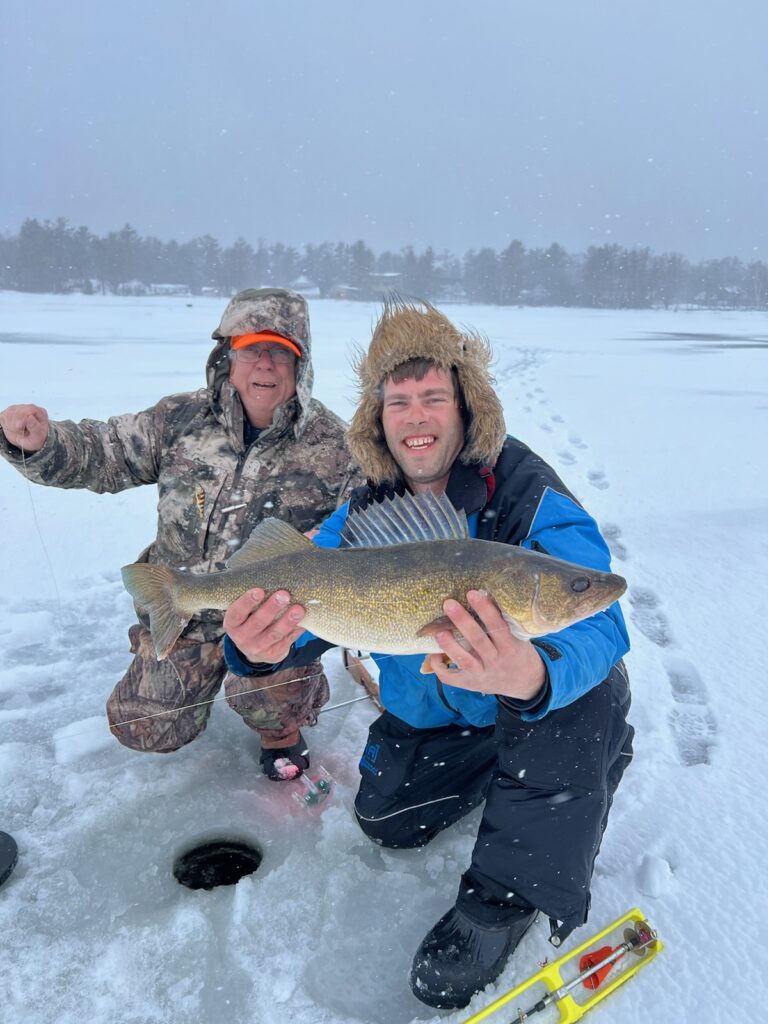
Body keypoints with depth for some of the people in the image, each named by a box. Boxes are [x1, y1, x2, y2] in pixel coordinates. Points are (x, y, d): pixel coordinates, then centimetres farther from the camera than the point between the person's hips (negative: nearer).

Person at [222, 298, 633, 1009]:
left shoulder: (530, 498, -28)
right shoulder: (366, 513, -11)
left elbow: (597, 626, -40)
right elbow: (305, 599, -18)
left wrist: (532, 675, -65)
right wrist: (259, 646, -44)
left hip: (558, 709, -4)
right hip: (432, 715, 5)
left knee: (570, 697, -36)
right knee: (384, 822, 5)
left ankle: (509, 894, -14)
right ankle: (484, 768, 32)